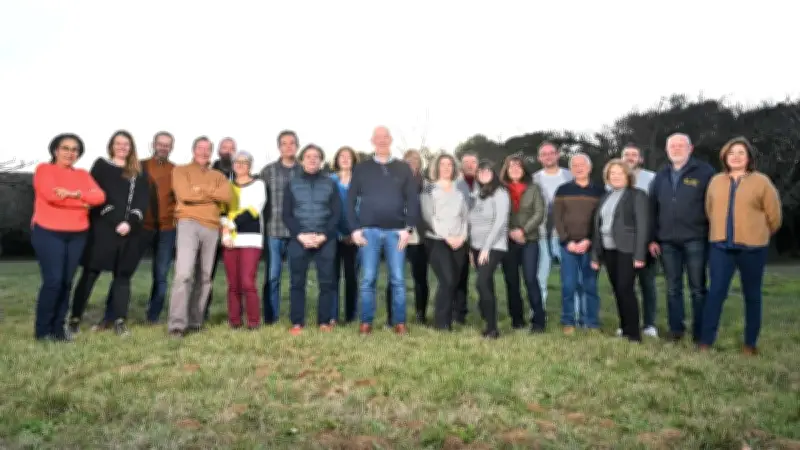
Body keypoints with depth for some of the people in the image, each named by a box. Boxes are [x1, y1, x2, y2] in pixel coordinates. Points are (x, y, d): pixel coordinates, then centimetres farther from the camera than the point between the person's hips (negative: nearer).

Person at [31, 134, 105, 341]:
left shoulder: (83, 174, 14)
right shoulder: (44, 169, 1)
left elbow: (99, 196, -3)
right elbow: (52, 195, -17)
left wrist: (75, 194, -20)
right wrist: (83, 202, -9)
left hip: (77, 235, 5)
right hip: (48, 233, -5)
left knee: (67, 282, 5)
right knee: (53, 281, -9)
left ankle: (58, 327, 13)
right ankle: (42, 330, 4)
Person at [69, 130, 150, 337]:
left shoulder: (138, 173, 16)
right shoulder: (101, 166, 8)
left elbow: (143, 200, 6)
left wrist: (130, 222, -10)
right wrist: (115, 221, -12)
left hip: (130, 230, 3)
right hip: (103, 228, -3)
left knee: (123, 274, 3)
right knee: (91, 273, -2)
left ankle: (117, 319, 6)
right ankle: (75, 318, 5)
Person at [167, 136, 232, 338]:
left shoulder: (218, 176, 20)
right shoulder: (181, 170, 10)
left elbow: (227, 196, 0)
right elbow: (184, 194, -9)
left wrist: (201, 189, -6)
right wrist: (212, 194, 1)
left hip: (212, 228, 5)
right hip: (189, 224, -4)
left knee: (204, 277, 4)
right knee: (184, 273, -16)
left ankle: (195, 321, 10)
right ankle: (177, 323, -16)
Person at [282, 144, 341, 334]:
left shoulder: (330, 183, 9)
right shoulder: (292, 184, 10)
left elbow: (336, 213, 3)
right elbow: (287, 214, 4)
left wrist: (323, 236, -10)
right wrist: (300, 235, -10)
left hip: (325, 240, 0)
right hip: (299, 240, 0)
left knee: (327, 282, 0)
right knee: (297, 282, 1)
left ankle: (324, 321, 8)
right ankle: (297, 322, 8)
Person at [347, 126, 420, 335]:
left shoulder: (403, 169, 9)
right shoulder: (361, 168, 7)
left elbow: (413, 200, 5)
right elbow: (351, 200, 5)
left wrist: (408, 228, -5)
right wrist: (355, 228, -3)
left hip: (396, 231, 1)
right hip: (369, 231, 0)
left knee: (398, 279, 2)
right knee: (368, 279, 1)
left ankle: (400, 322, 11)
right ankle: (366, 322, 9)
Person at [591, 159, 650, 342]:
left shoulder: (637, 195, -2)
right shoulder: (605, 198, 18)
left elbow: (643, 226, -9)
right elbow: (597, 226, 16)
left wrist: (639, 255, -16)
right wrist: (595, 255, 11)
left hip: (627, 250, -6)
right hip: (608, 251, 6)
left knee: (626, 289, -10)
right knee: (618, 291, 7)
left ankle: (634, 333, -2)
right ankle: (624, 330, 15)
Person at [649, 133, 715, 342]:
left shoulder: (704, 172, 0)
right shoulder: (661, 176, 14)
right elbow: (652, 209, 13)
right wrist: (652, 238, 8)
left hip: (695, 239, -4)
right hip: (667, 241, 4)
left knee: (698, 288, 4)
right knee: (673, 288, 9)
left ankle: (700, 332, 11)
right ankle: (676, 329, 17)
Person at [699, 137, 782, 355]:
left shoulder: (761, 181, -2)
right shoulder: (716, 181, 7)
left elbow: (774, 216, 3)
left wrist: (758, 235, 12)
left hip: (752, 248, -2)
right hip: (721, 246, 2)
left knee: (752, 295, 9)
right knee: (716, 292, -2)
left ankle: (750, 343, 19)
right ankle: (705, 341, 2)